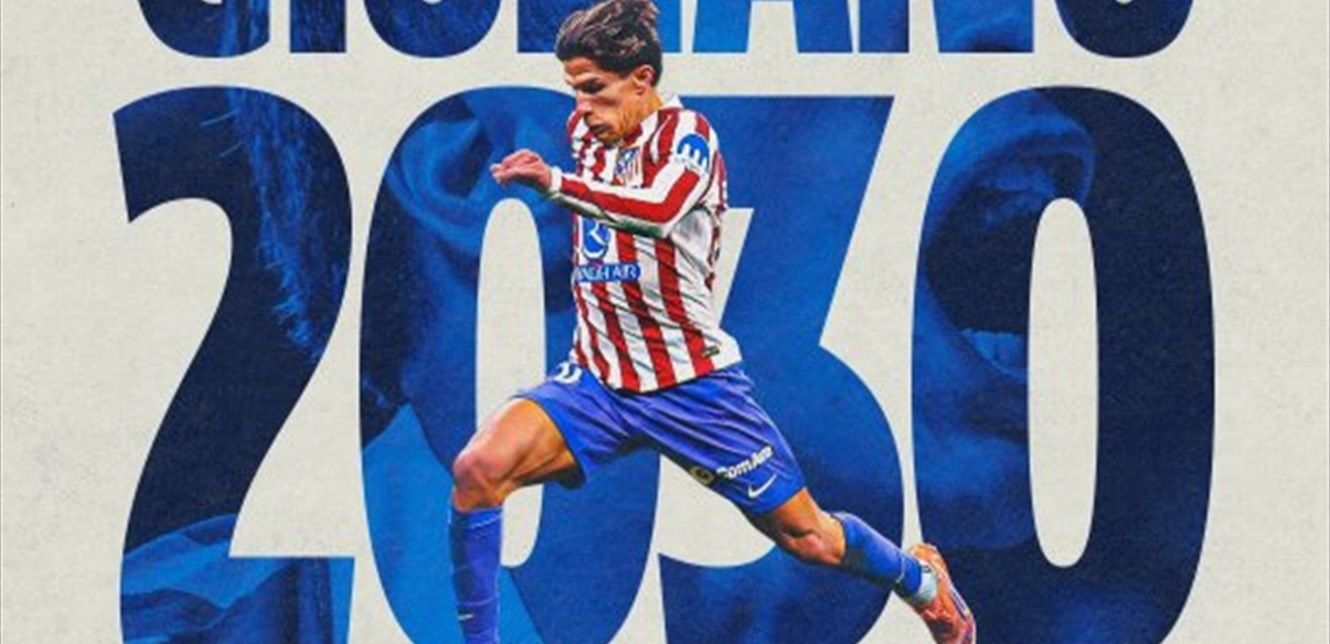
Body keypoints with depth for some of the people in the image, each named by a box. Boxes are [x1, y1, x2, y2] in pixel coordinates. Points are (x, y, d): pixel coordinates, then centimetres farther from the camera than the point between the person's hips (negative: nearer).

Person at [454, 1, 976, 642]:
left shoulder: (686, 132, -11)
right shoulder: (584, 129, 7)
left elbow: (659, 210, -34)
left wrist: (556, 183, -42)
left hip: (691, 382, -5)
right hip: (596, 379, 5)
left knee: (807, 536, 5)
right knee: (477, 468, -22)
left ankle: (921, 577, 36)